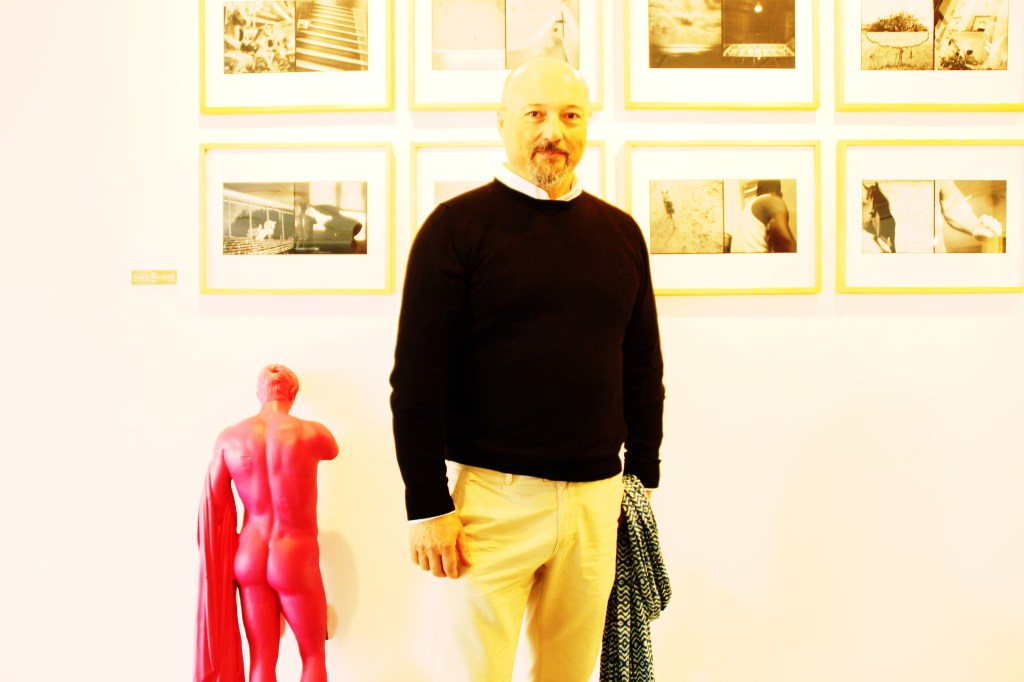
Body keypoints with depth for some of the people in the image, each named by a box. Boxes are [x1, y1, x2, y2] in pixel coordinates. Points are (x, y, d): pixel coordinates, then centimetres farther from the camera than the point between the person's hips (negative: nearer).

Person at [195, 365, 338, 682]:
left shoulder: (229, 437, -5)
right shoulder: (311, 433, -14)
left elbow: (213, 508, 0)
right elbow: (333, 451, 11)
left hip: (249, 558, 4)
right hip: (295, 561, -3)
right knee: (313, 655, 15)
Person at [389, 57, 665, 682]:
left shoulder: (620, 232, 11)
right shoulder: (459, 226, -3)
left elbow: (644, 367, 16)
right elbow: (418, 374, -7)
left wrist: (644, 478, 13)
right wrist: (427, 504, -11)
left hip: (598, 496, 4)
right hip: (492, 494, -4)